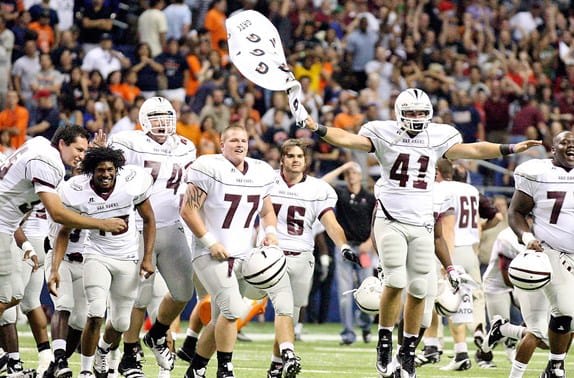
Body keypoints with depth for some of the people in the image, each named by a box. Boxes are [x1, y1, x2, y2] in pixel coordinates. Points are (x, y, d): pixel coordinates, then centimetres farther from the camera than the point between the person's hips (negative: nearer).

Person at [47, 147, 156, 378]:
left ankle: (102, 351, 42)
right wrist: (54, 269, -15)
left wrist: (147, 258, -7)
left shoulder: (132, 183, -16)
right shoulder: (78, 192, -16)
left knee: (121, 322, 7)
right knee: (96, 314, -20)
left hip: (128, 259, 2)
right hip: (98, 255, -2)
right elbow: (64, 232, -5)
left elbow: (148, 220, -1)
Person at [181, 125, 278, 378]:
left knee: (220, 320, 10)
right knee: (233, 309, -20)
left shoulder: (261, 173, 8)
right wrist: (210, 242, -17)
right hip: (211, 254, -7)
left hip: (243, 254, 7)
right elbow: (188, 210, -12)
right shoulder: (209, 168, -12)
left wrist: (270, 231, 1)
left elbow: (267, 210, 22)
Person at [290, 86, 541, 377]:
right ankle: (384, 342, -1)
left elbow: (473, 150, 14)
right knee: (396, 282, -17)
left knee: (418, 289, 2)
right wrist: (317, 129, -26)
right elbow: (348, 139, -11)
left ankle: (408, 352, 14)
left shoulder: (438, 137, 7)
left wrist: (511, 149, 14)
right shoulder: (384, 134, -2)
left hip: (422, 224, 3)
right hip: (391, 220, -3)